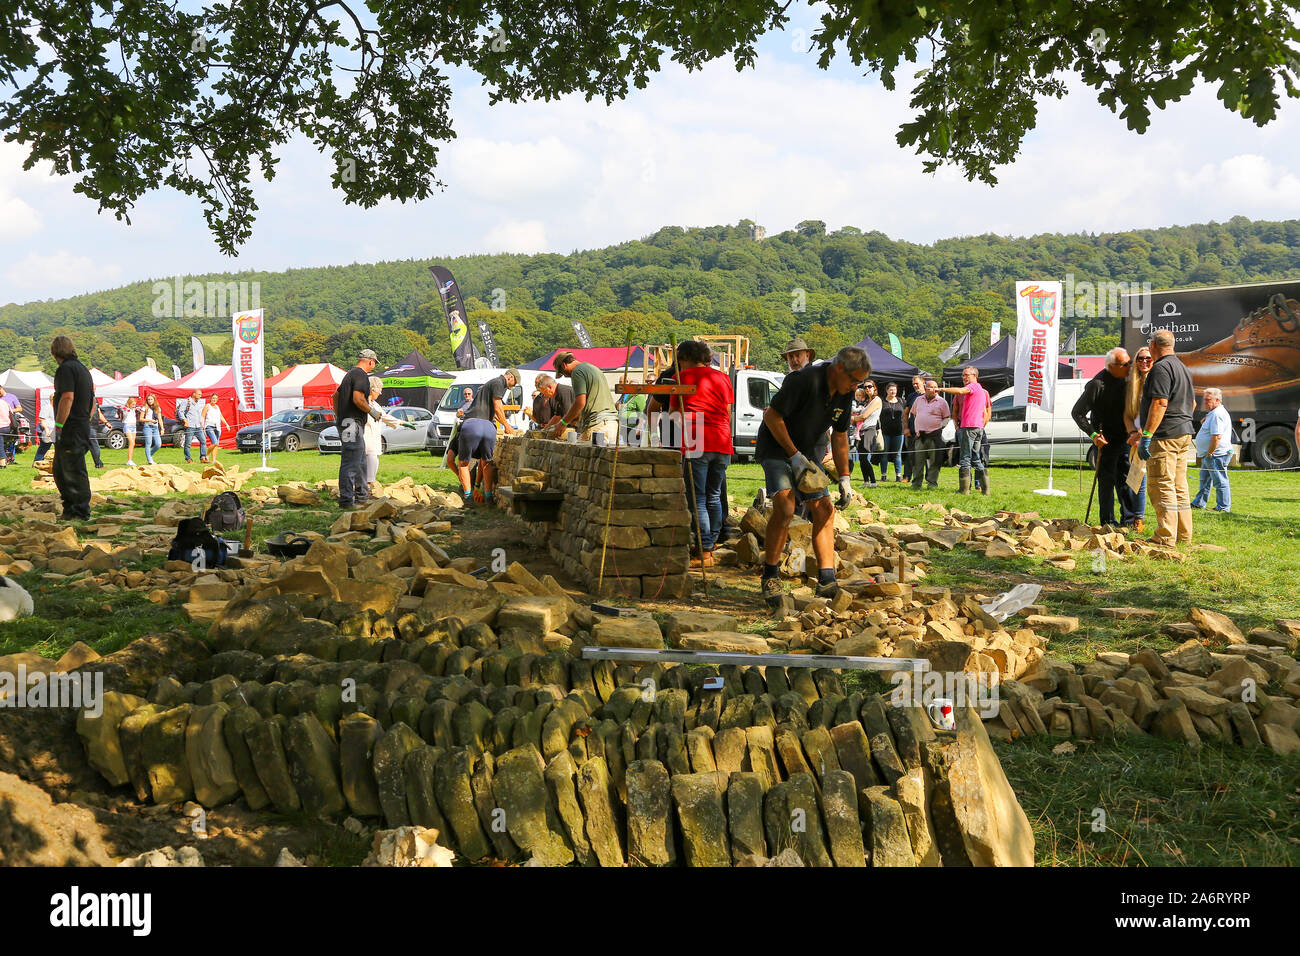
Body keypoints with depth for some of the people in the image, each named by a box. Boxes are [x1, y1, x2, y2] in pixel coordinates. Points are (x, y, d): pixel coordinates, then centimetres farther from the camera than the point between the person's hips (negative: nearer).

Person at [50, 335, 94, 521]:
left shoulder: (66, 368, -12)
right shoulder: (83, 369, 18)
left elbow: (67, 397, -22)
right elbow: (92, 402, 21)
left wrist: (58, 426, -19)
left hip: (71, 431, -10)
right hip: (83, 428, 10)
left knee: (74, 473, -5)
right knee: (59, 471, 18)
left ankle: (81, 513, -1)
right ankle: (69, 509, 23)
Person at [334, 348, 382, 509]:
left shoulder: (350, 374, 19)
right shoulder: (361, 375, -12)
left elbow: (336, 395, 27)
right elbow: (357, 399, -24)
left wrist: (338, 417, 28)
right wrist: (372, 411, -9)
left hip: (345, 422, 11)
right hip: (353, 424, -11)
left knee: (360, 461, 19)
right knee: (350, 463, -10)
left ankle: (362, 495, 28)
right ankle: (346, 501, -11)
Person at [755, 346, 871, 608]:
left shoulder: (845, 393, 0)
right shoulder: (805, 380, -26)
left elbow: (839, 436, 12)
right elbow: (772, 416, -22)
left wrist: (845, 479, 8)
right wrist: (794, 455, -21)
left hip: (804, 453, 8)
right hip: (775, 448, -8)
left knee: (824, 510, -1)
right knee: (784, 506, -25)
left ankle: (826, 581, -1)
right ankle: (770, 576, -12)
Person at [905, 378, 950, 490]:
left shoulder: (942, 402, 3)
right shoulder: (919, 399, 14)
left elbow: (947, 418, 7)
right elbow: (913, 414, 23)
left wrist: (940, 427, -6)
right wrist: (914, 429, 15)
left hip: (934, 436, -3)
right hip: (919, 436, 3)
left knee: (934, 461, -2)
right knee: (917, 461, 2)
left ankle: (932, 483, 7)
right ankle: (916, 484, 8)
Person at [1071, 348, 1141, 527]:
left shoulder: (1127, 378, 3)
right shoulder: (1097, 384, -18)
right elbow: (1077, 413, -14)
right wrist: (1093, 434, -20)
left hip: (1124, 438, 6)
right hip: (1105, 440, -6)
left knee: (1126, 479, 8)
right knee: (1107, 480, -2)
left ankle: (1129, 519, 14)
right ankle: (1107, 522, 6)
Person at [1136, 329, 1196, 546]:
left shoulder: (1161, 368, -12)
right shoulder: (1183, 368, 20)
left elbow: (1160, 403, -21)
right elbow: (1192, 403, 26)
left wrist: (1146, 436, -22)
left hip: (1165, 436, -10)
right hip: (1184, 433, 10)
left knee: (1162, 486, -8)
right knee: (1179, 487, 13)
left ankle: (1165, 538, -9)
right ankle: (1183, 536, 16)